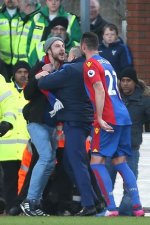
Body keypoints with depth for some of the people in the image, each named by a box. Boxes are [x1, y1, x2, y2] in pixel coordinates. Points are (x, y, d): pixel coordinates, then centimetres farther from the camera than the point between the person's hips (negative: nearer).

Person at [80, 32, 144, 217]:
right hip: (123, 117, 8)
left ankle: (111, 208, -14)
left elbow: (100, 90, -17)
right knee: (120, 163, 10)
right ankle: (137, 206, 1)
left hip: (109, 119, -8)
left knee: (97, 162, -6)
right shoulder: (106, 62, 21)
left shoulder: (90, 64, -5)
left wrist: (100, 118, -20)